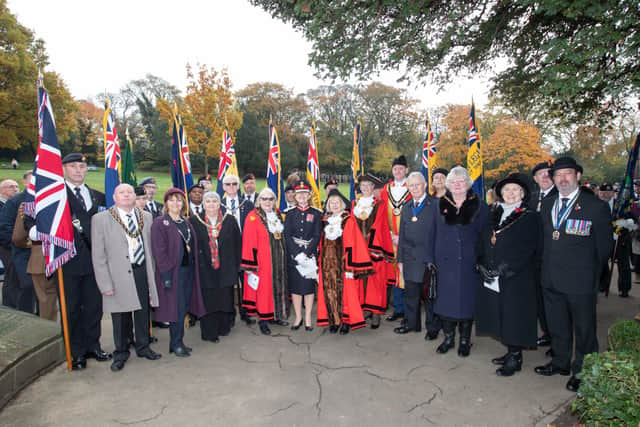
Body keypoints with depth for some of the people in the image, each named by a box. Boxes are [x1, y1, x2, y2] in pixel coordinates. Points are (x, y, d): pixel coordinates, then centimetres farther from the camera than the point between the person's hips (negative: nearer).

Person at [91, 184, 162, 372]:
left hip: (143, 271, 3)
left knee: (143, 312, 15)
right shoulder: (101, 219, -5)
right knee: (120, 317, 9)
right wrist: (105, 284, -10)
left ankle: (143, 347, 35)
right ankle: (121, 353, 30)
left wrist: (152, 274, 7)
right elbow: (98, 256, -6)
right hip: (119, 275, -3)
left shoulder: (146, 217, 7)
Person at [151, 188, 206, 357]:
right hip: (173, 272, -7)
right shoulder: (159, 223, -7)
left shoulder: (186, 223, 14)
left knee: (184, 306, 11)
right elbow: (159, 251, -13)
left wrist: (194, 268, 8)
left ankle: (177, 342, 23)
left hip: (188, 270, 7)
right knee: (177, 308, -2)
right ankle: (176, 344, 12)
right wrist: (166, 273, -18)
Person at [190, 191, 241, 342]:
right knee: (207, 300, 3)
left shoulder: (230, 220, 4)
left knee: (225, 299, 8)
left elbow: (238, 244, 6)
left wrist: (236, 265, 3)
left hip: (225, 269, 1)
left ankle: (223, 327, 25)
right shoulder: (194, 221, 0)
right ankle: (209, 332, 15)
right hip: (204, 269, -1)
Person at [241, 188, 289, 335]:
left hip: (278, 259, 6)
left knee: (278, 286, 13)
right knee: (263, 288, 0)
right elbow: (249, 242, -12)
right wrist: (251, 265, -16)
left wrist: (283, 258, 13)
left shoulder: (278, 215, 9)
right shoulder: (253, 217, -9)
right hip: (262, 260, -6)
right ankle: (263, 320, 12)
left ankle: (276, 315, 28)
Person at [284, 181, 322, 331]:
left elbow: (317, 236, -3)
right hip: (293, 256, 1)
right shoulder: (290, 214, 8)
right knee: (295, 287, 4)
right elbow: (287, 236, 0)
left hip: (310, 256, -1)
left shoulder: (316, 214, 4)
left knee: (309, 286, 2)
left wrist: (306, 254, -14)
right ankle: (298, 317, 16)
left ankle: (308, 318, 12)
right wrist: (297, 254, -13)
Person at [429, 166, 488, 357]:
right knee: (446, 299, 6)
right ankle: (448, 337, 23)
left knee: (466, 301, 6)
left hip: (468, 263, -1)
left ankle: (464, 340, 22)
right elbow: (434, 235, 7)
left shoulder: (479, 206, 2)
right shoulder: (441, 206, 6)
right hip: (445, 262, 2)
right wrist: (432, 260, 3)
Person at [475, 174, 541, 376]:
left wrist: (503, 270, -18)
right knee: (500, 315, 12)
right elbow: (483, 241, 10)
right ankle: (510, 352, 27)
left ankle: (515, 358, 16)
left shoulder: (530, 217, -5)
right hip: (491, 277, 5)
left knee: (514, 316, 1)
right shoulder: (494, 213, 11)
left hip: (517, 278, -5)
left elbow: (527, 250, -13)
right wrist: (483, 265, -5)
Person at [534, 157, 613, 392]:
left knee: (584, 329, 9)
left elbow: (604, 246, -3)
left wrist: (592, 274, -1)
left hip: (580, 282, -5)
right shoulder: (547, 205, 9)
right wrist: (546, 266, 10)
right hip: (551, 279, 5)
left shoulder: (596, 207, -7)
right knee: (557, 326, 19)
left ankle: (582, 373, 26)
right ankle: (560, 362, 37)